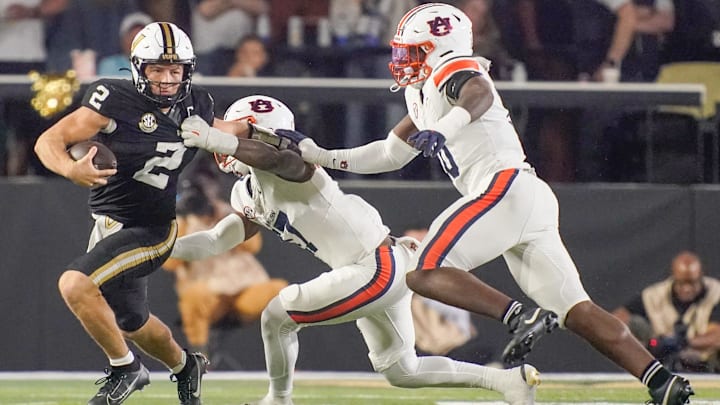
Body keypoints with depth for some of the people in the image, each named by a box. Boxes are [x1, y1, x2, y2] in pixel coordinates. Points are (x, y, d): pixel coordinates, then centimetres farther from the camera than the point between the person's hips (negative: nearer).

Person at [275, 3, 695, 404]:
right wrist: (317, 155, 31)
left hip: (505, 188, -9)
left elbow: (478, 96, -25)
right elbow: (390, 154, 36)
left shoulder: (455, 72, 0)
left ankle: (520, 317, -25)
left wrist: (442, 129, -43)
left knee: (425, 273, -11)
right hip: (532, 201, 9)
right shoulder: (425, 95, 29)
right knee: (575, 309, 2)